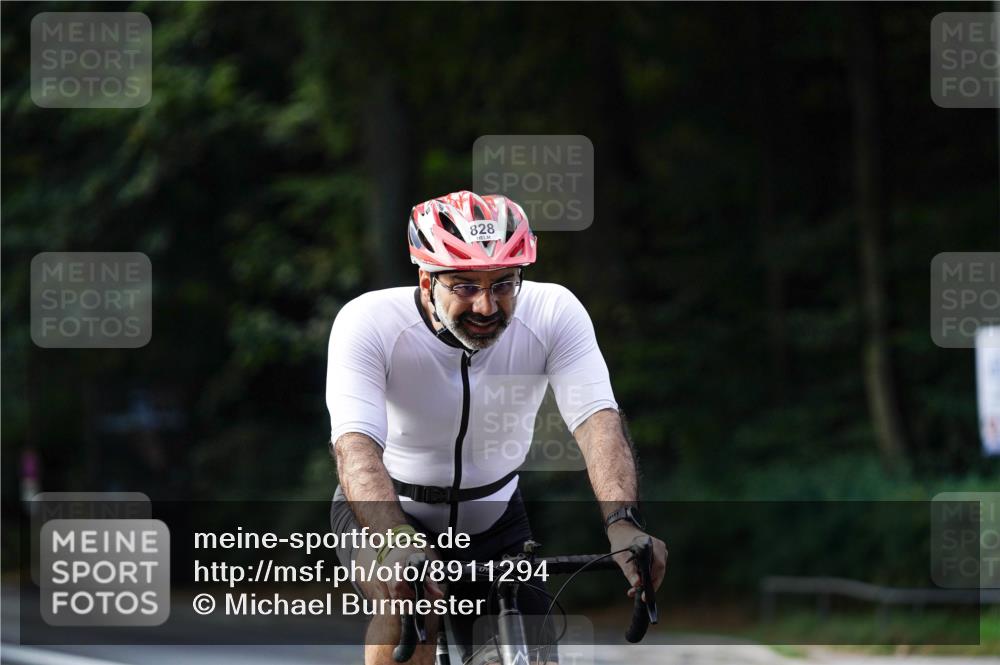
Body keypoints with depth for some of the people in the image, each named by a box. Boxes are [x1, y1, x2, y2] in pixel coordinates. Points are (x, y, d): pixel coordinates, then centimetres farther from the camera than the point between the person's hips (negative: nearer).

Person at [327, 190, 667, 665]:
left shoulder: (554, 313, -20)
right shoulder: (369, 323, -27)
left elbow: (598, 421, -31)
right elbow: (355, 447, -40)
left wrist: (623, 524, -50)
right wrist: (397, 543, -59)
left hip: (493, 518, 3)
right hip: (384, 511, -3)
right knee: (411, 605, -34)